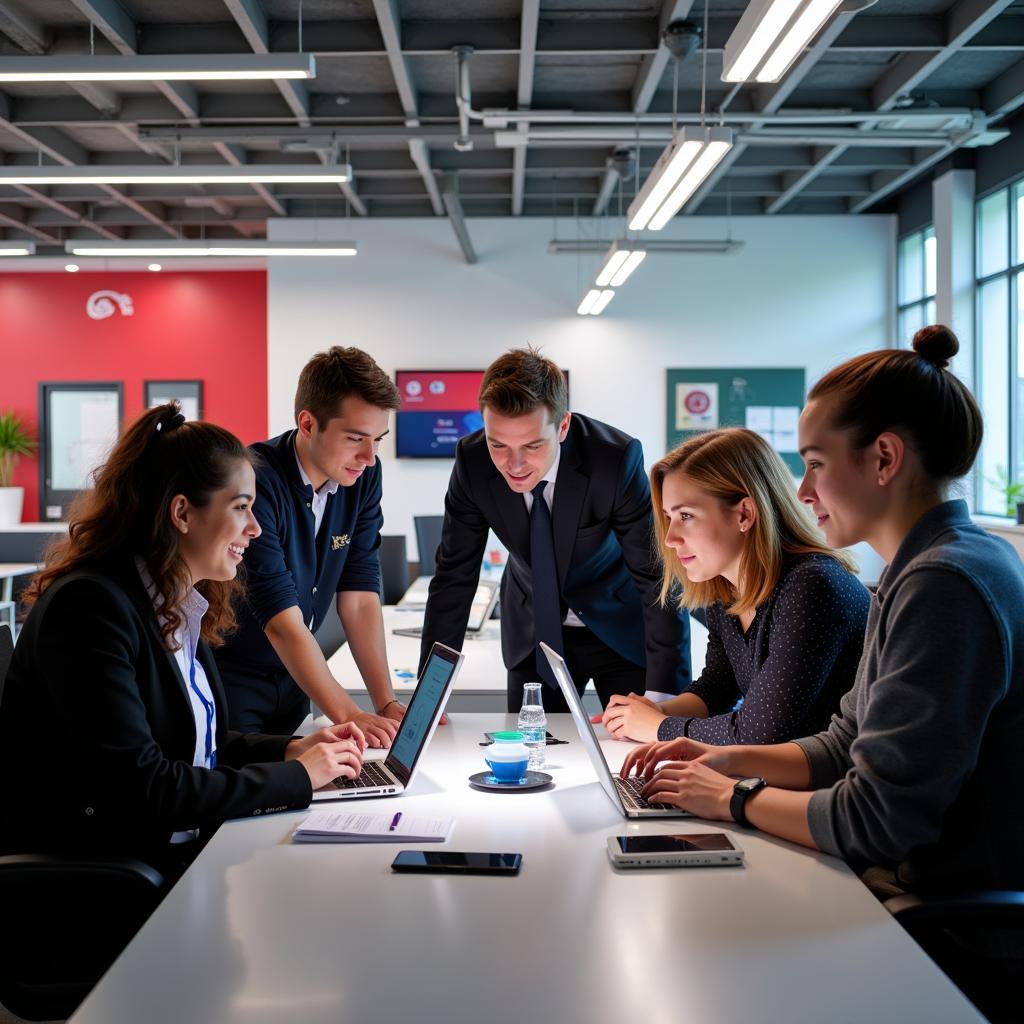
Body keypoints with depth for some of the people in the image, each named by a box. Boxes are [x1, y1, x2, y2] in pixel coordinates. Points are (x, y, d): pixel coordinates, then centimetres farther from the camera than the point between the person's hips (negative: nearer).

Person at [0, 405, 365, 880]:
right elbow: (140, 787, -24)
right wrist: (294, 777, -17)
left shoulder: (182, 607, 8)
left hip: (176, 850, 8)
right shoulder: (88, 607, -19)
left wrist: (289, 749, -1)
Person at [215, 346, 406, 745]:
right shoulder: (255, 482, -27)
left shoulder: (362, 476, -7)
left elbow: (359, 597, -8)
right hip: (228, 681, -6)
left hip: (291, 680, 6)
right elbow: (282, 621, -30)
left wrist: (387, 705, -15)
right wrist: (348, 715, -35)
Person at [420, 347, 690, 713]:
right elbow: (455, 575, -11)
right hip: (532, 630, 2)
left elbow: (659, 576, -26)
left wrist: (663, 695, -31)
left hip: (621, 627, -2)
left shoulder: (617, 458, -30)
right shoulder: (472, 460, -20)